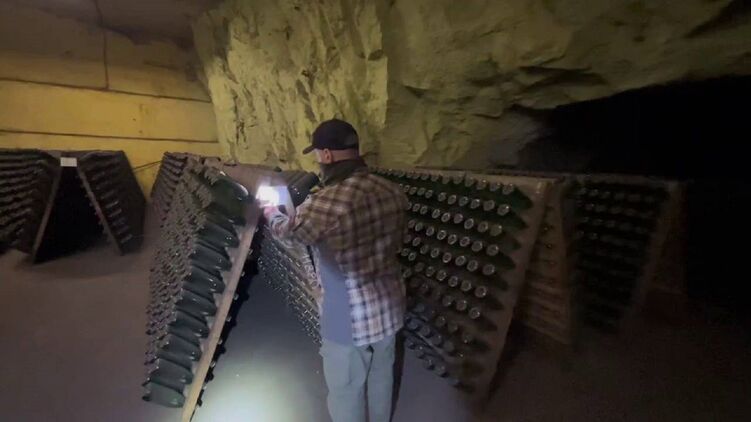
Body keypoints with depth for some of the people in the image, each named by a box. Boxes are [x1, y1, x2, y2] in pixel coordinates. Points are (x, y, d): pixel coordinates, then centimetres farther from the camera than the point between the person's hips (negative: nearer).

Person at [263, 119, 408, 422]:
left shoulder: (324, 205, -27)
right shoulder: (392, 191, -7)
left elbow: (282, 229, -6)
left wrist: (271, 211, 19)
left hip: (349, 319, -6)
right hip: (390, 308, 7)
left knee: (346, 392, 20)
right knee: (381, 376, 30)